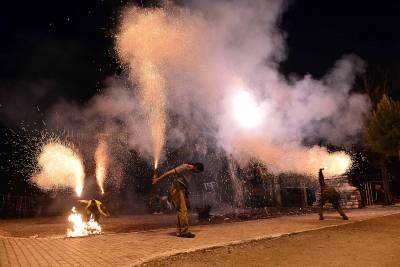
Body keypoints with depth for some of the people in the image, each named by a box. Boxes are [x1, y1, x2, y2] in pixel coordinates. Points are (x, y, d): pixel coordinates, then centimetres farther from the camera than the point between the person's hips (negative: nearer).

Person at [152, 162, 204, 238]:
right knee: (183, 210, -15)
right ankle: (184, 231, -16)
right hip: (177, 189, -10)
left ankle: (180, 232, 10)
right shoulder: (185, 167, -14)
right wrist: (158, 179, -15)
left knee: (182, 210, 7)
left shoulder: (190, 171, 16)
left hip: (182, 190, 10)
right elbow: (171, 172, -16)